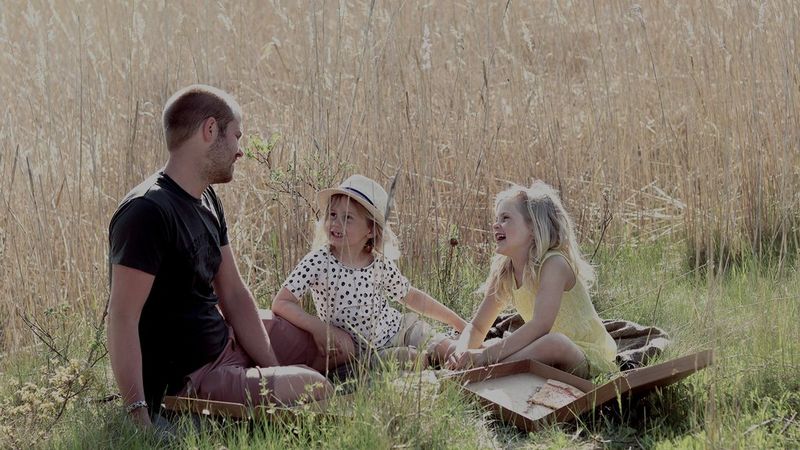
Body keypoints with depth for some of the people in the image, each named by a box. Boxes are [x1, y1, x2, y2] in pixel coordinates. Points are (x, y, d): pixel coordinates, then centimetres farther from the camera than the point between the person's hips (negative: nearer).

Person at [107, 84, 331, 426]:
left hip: (226, 348, 10)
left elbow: (234, 295, 9)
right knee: (317, 389, -18)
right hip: (185, 383, -10)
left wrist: (275, 372, 2)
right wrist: (139, 416, -32)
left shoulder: (207, 202, 9)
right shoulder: (147, 212, -22)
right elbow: (122, 320, -27)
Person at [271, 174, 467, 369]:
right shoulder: (317, 263, -17)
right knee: (419, 359, -28)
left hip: (403, 330, 3)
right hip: (367, 352, -3)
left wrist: (459, 323, 10)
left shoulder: (380, 264, -7)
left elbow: (413, 297, 8)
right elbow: (281, 304, -20)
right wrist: (320, 328, -33)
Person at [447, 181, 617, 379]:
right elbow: (477, 327, 7)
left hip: (589, 358, -7)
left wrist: (486, 355, -35)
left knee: (555, 342, -40)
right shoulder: (504, 273, 3)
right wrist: (461, 352, -17)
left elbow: (540, 325, -32)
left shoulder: (554, 263, -19)